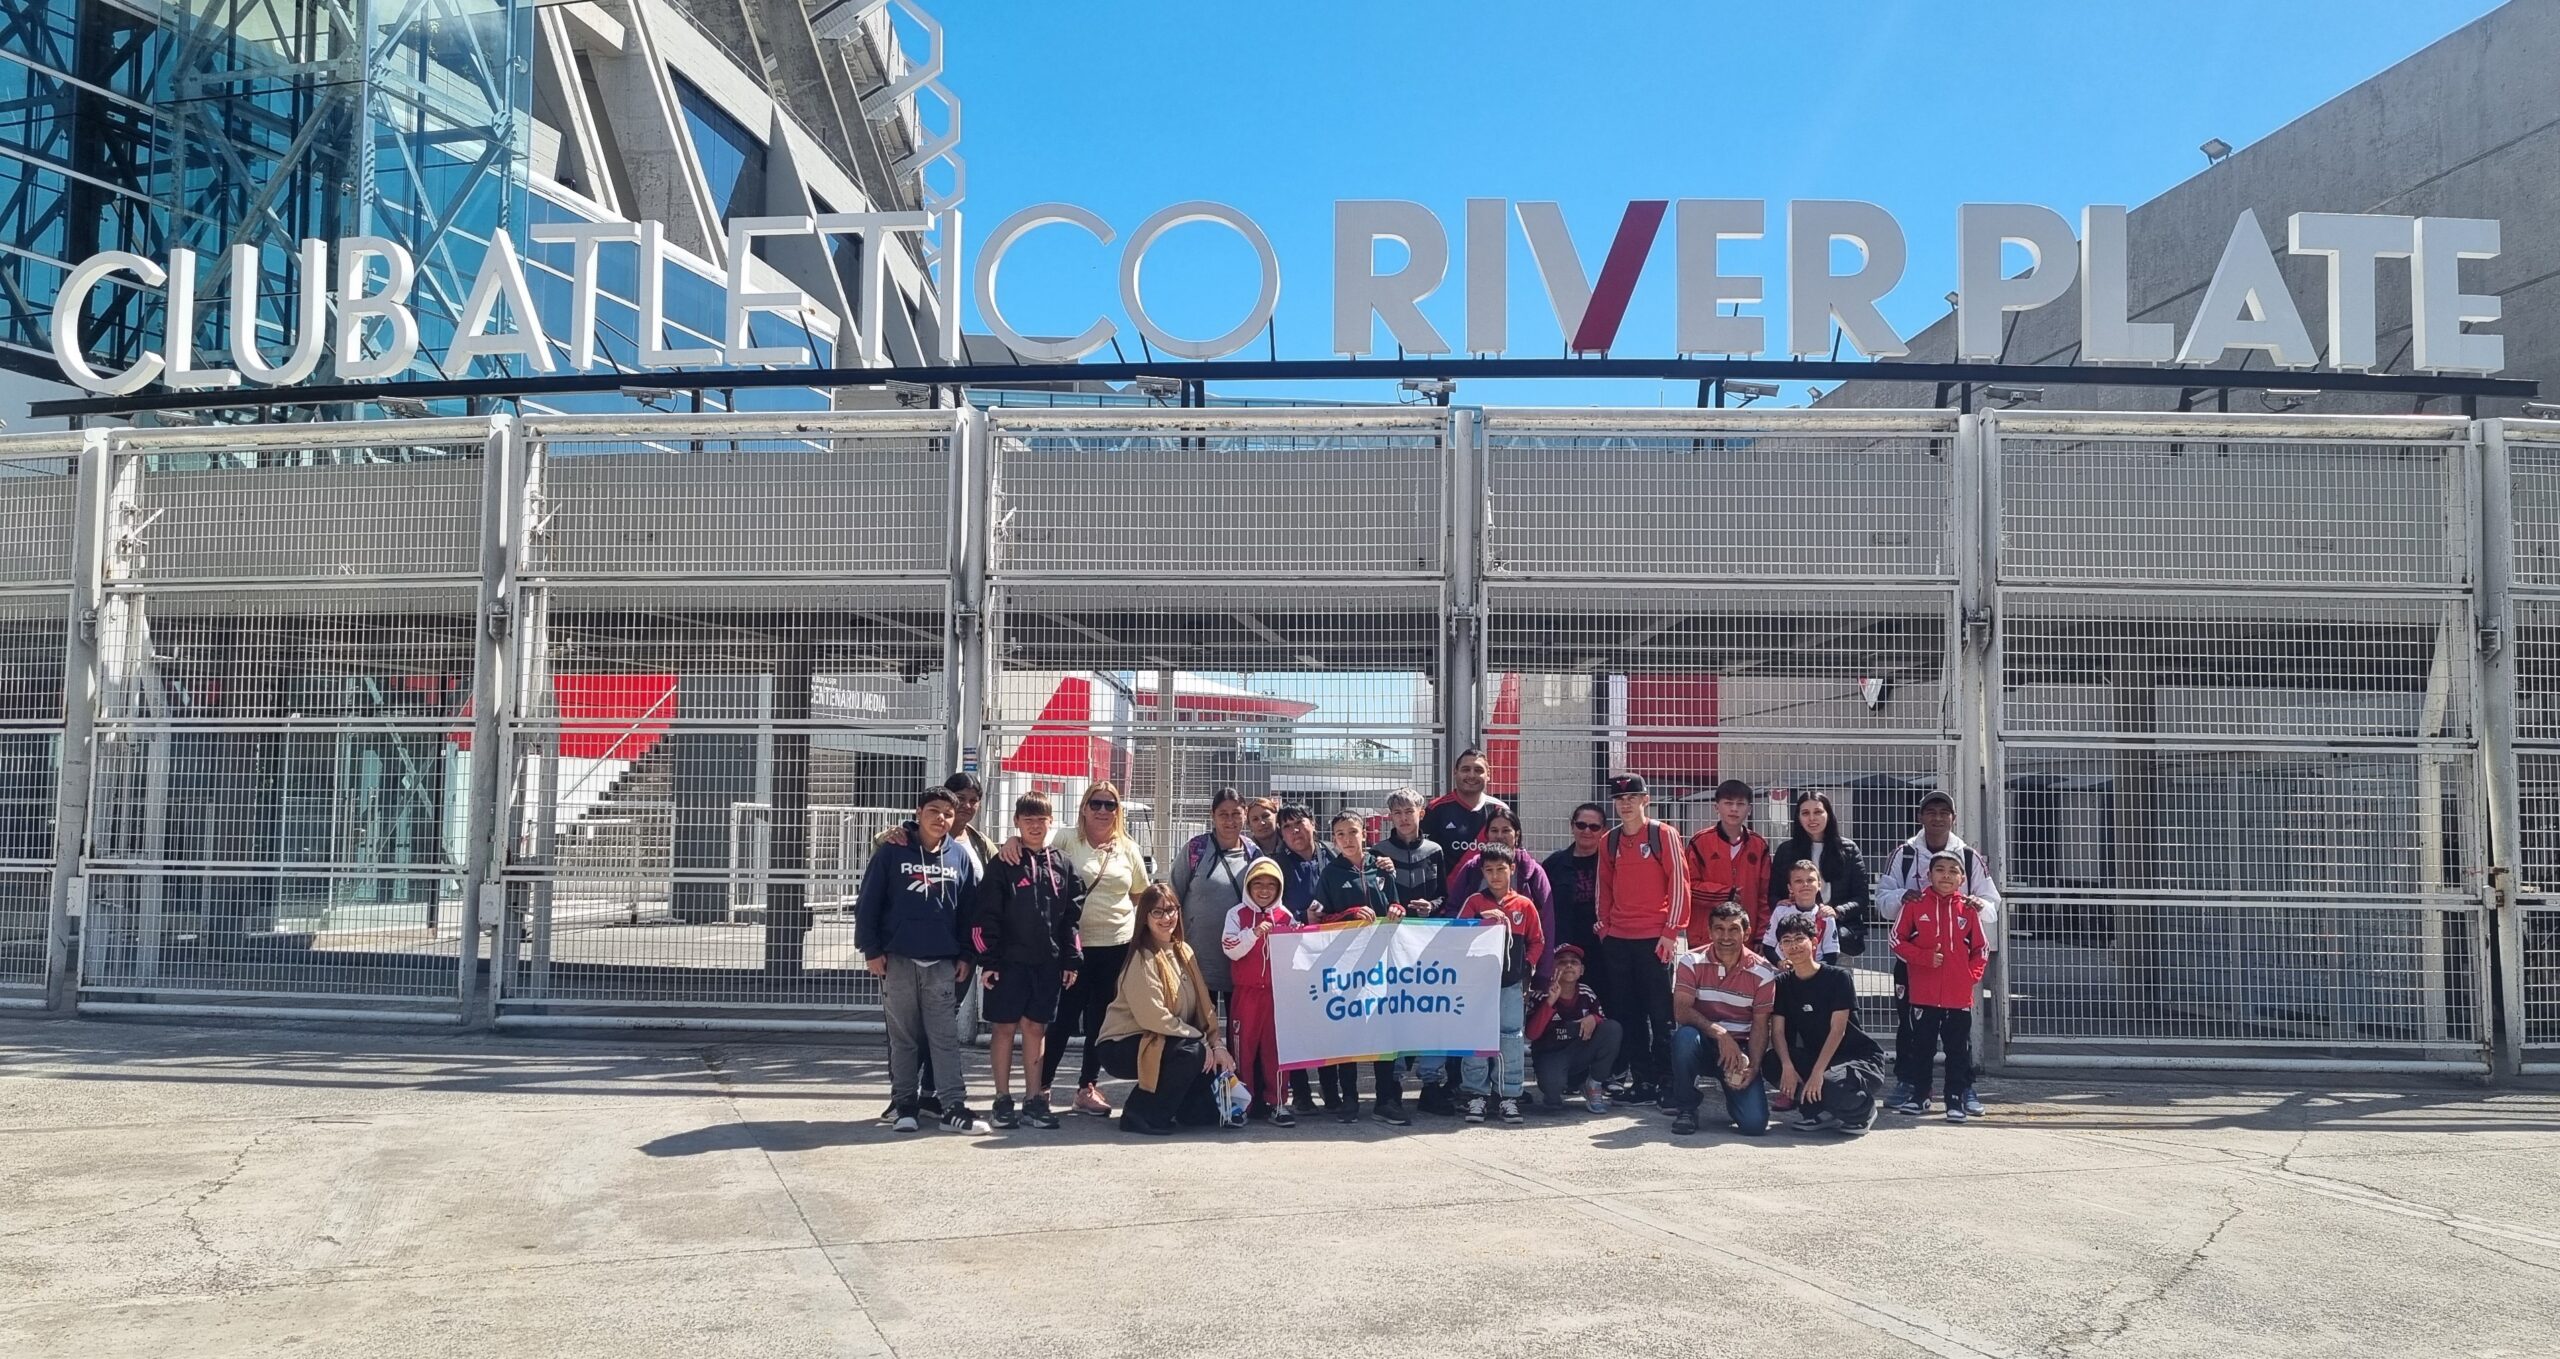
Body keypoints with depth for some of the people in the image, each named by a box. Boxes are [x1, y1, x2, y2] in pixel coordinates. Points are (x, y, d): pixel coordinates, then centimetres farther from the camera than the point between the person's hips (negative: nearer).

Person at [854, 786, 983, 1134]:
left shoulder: (961, 855, 6)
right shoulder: (892, 852, -1)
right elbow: (867, 903, -1)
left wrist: (966, 956, 6)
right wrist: (871, 949, -5)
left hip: (943, 962, 1)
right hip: (897, 960, -1)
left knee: (946, 1037, 0)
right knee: (903, 1037, 7)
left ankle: (953, 1107, 1)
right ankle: (904, 1104, 16)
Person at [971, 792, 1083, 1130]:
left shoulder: (1062, 866, 8)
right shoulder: (1003, 865, -2)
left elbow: (1073, 916, 9)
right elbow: (986, 915, -5)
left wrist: (1071, 960, 5)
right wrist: (988, 960, -10)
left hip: (1048, 962, 3)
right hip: (1009, 961, -3)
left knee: (1036, 1029, 8)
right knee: (1006, 1028, 3)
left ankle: (1034, 1100, 14)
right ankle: (1003, 1100, 11)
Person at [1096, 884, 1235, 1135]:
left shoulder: (1184, 951, 6)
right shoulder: (1142, 959, -18)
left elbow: (1204, 1004, 3)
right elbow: (1153, 1017, -24)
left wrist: (1217, 1044, -10)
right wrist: (1200, 1038, -19)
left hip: (1163, 1042, 7)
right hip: (1122, 1047, -7)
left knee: (1214, 1057, -12)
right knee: (1193, 1052, -28)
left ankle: (1188, 1110, 12)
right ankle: (1141, 1114, -13)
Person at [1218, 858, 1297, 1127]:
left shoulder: (1285, 916, 6)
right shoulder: (1237, 914, 0)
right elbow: (1231, 950, -11)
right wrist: (1254, 933, -22)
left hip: (1277, 992, 2)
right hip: (1246, 991, -2)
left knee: (1276, 1046, 2)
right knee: (1243, 1046, 2)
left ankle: (1276, 1102, 9)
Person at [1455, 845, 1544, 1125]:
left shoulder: (1524, 905, 5)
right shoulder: (1475, 902, 3)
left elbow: (1537, 941, 11)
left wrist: (1528, 966, 0)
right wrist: (1480, 920, -20)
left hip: (1512, 984, 1)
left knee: (1511, 1038, 2)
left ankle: (1509, 1096, 8)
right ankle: (1476, 1094, 7)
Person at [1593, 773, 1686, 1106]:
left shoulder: (1664, 835, -3)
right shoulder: (1609, 841, 11)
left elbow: (1678, 884, -5)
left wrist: (1671, 931, -9)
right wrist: (1605, 926, 8)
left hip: (1655, 938, -5)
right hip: (1617, 940, 5)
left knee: (1660, 1012, -1)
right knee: (1627, 1012, 7)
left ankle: (1664, 1078, 6)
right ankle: (1639, 1077, 14)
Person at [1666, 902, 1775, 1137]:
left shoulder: (1762, 972, -5)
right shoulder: (1692, 962, -7)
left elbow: (1760, 1025, -3)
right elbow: (1682, 1010, -17)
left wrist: (1753, 1067, -17)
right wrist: (1720, 1033, -29)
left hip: (1740, 1047, 0)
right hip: (1703, 1041, 0)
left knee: (1754, 1123, -19)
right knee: (1685, 1036, -38)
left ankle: (1735, 1091, 20)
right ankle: (1686, 1108, -13)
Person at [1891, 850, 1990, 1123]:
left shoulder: (1968, 909, 2)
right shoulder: (1915, 905, -2)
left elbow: (1981, 948, 10)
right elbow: (1897, 940, -1)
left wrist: (1973, 975, -2)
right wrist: (1925, 957, -13)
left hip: (1960, 996, 1)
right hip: (1923, 994, -1)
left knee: (1958, 1049, 6)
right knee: (1922, 1047, 9)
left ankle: (1956, 1100, 16)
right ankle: (1919, 1096, 21)